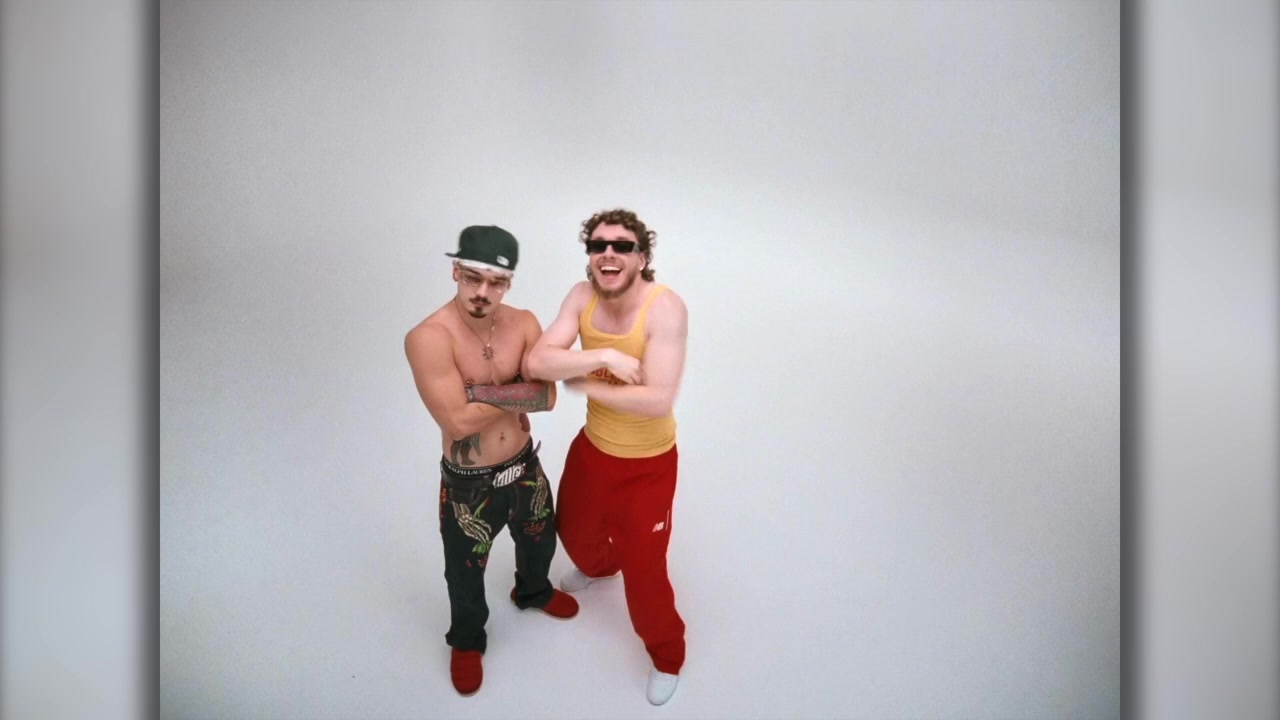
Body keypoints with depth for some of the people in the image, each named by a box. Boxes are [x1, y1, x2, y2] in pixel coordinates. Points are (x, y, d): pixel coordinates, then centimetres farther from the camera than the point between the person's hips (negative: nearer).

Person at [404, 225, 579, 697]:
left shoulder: (524, 324, -10)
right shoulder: (428, 338, -27)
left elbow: (548, 398, -18)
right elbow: (458, 421, -31)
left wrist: (483, 392, -27)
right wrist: (517, 393, -20)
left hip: (525, 468, 5)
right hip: (468, 484, -4)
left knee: (539, 541, 30)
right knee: (465, 571, 20)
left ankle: (533, 592, 64)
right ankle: (467, 641, 52)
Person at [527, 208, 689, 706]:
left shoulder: (665, 308, -28)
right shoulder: (582, 297, -11)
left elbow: (657, 401, -34)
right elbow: (536, 362, -21)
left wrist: (584, 385, -24)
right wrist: (604, 356, -33)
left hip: (647, 464, -6)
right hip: (591, 447, 6)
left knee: (644, 572, 5)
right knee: (574, 530, 30)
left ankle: (667, 656, 36)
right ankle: (598, 566, 68)